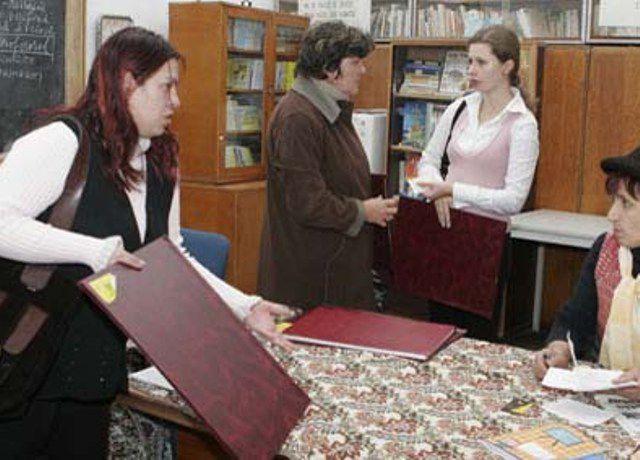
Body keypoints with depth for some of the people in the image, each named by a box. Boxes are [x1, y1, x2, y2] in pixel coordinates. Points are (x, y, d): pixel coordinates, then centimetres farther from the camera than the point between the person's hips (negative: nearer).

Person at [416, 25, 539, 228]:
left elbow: (514, 200, -11)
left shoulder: (522, 124, -6)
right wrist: (439, 190, -5)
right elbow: (428, 160, 16)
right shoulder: (459, 108, 9)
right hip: (445, 220, 4)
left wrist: (453, 189, -14)